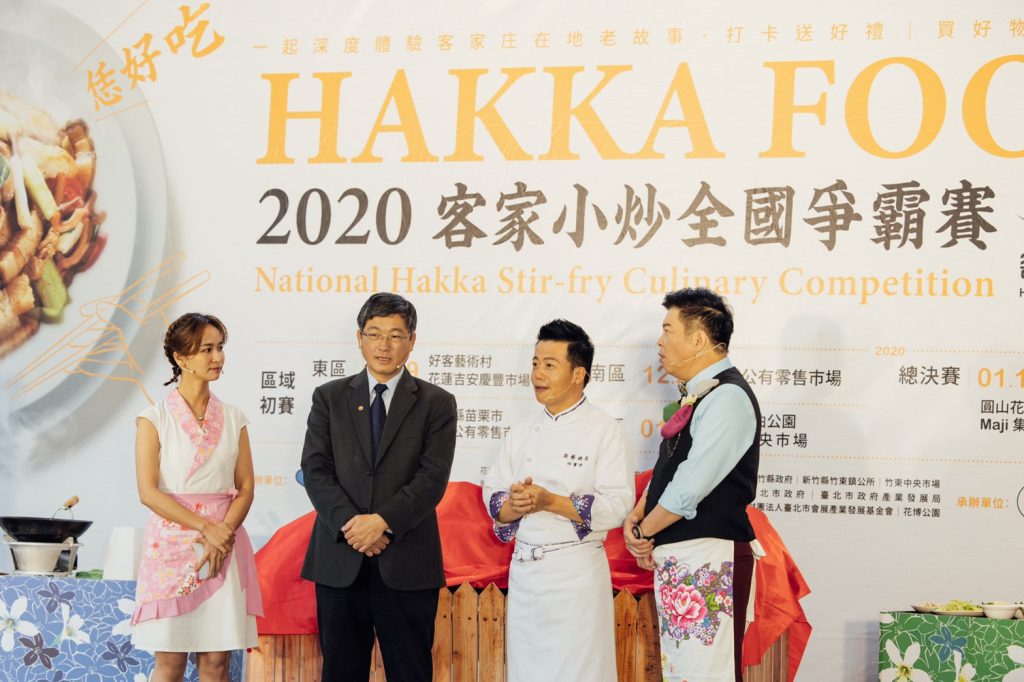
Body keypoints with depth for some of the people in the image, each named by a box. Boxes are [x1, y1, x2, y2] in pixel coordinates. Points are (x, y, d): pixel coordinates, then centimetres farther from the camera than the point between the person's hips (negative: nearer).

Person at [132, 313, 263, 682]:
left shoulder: (233, 417, 9)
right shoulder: (155, 417, -1)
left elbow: (245, 488, 6)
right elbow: (148, 492, -8)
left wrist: (223, 535, -11)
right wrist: (206, 528, -14)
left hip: (223, 546, 3)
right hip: (172, 544, -3)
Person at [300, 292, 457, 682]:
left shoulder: (436, 403, 5)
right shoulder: (329, 397, 10)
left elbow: (433, 478, -5)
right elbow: (315, 470, 1)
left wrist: (384, 520, -18)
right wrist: (349, 523, -14)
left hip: (407, 565, -1)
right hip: (339, 561, 2)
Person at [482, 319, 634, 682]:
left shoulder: (604, 430, -7)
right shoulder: (522, 435, 11)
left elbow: (616, 507, -14)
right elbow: (493, 498, 9)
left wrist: (549, 501, -21)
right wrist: (515, 506, -14)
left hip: (576, 571, -5)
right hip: (523, 569, 5)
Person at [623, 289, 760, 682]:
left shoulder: (727, 398, -15)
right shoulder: (696, 396, 16)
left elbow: (690, 487, -21)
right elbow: (667, 472, 21)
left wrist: (644, 531, -8)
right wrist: (636, 518, 3)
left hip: (708, 561, -10)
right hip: (675, 559, 10)